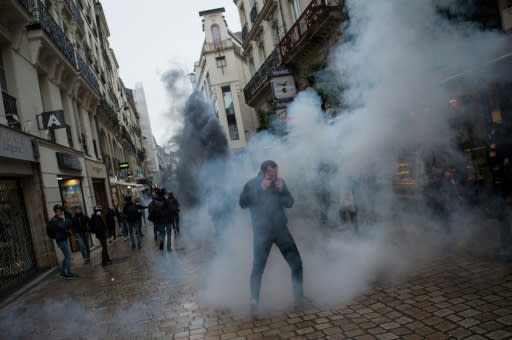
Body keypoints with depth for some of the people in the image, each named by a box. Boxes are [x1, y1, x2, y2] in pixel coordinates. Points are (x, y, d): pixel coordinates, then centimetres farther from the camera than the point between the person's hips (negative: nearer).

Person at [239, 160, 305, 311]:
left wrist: (282, 190, -14)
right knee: (258, 267, -9)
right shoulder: (252, 184, -6)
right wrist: (260, 189, -23)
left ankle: (299, 296, 21)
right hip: (262, 232, -4)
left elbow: (290, 203, 5)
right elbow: (242, 203, -19)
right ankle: (254, 300, 5)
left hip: (281, 229, 4)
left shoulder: (279, 182, 5)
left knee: (297, 263, 5)